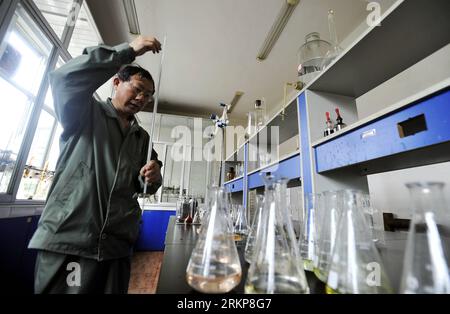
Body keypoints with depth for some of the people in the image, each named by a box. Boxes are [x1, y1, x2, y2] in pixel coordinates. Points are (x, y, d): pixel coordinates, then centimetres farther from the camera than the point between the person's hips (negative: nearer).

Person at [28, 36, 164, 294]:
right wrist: (129, 51, -13)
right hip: (66, 239, -3)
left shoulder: (142, 137, 15)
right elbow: (64, 78, -17)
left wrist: (152, 178, -9)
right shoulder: (86, 113, 4)